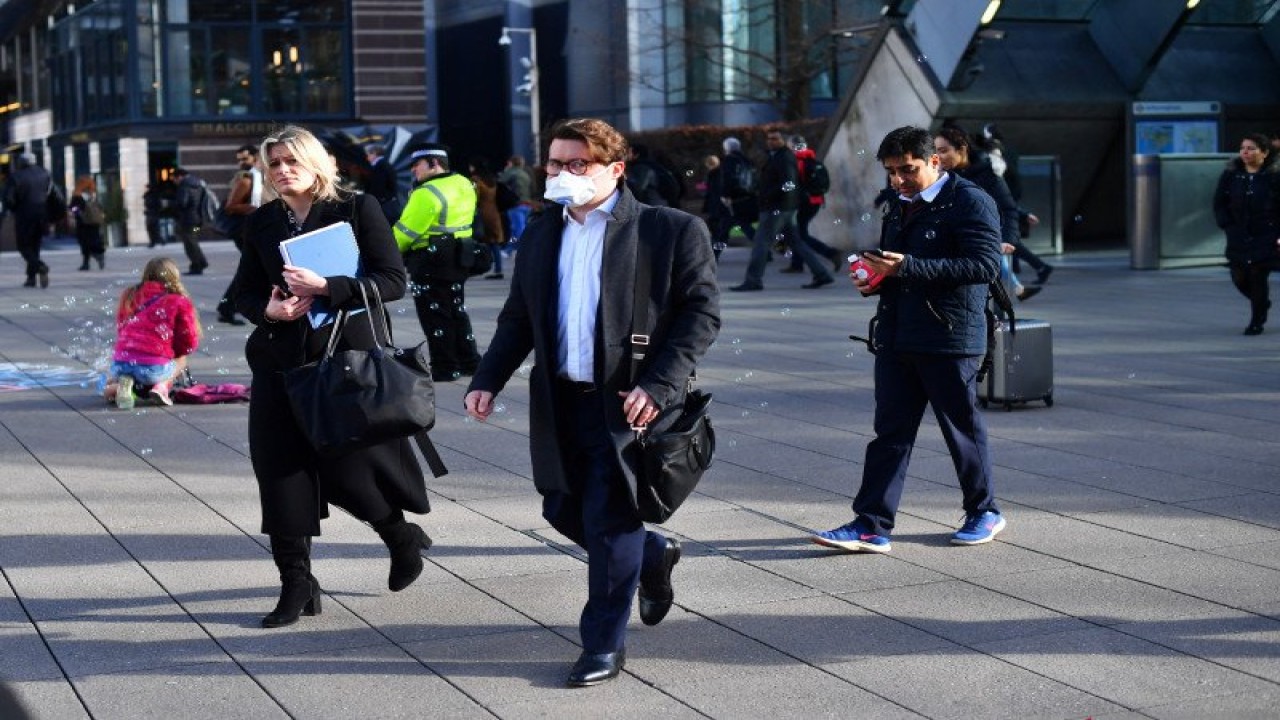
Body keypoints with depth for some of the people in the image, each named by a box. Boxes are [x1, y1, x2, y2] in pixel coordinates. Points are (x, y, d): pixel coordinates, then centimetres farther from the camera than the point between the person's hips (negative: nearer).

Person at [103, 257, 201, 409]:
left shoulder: (129, 296, 16)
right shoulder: (179, 302, 3)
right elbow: (189, 343, 5)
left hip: (120, 364, 4)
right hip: (154, 367, -4)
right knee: (181, 360, 31)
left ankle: (117, 386, 3)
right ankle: (162, 386, 1)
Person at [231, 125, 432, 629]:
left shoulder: (357, 209, -2)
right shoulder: (262, 223, 10)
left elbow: (393, 280, -8)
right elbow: (244, 293, 15)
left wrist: (325, 287, -20)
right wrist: (269, 309, -9)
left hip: (348, 356, -4)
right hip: (281, 362, 4)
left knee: (347, 469, -3)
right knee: (281, 472, -1)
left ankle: (403, 538, 28)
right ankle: (296, 584, 10)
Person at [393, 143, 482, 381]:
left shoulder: (427, 193, -21)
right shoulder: (464, 184, 7)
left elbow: (406, 231, -18)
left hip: (431, 262, -9)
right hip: (458, 258, 9)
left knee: (434, 314, 0)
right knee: (456, 310, 19)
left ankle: (444, 368, 3)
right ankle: (469, 361, 24)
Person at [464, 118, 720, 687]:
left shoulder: (671, 230, -7)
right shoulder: (541, 235, 11)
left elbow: (702, 313, -9)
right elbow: (518, 319, 15)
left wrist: (658, 386, -19)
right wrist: (488, 380, 1)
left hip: (626, 404, -6)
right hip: (561, 404, 6)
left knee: (609, 521, -2)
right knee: (564, 511, 12)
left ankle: (604, 644, 13)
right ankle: (652, 556, 40)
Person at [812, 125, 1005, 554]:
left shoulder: (969, 201, -8)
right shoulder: (900, 209, 18)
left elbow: (985, 265, -20)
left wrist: (907, 267, -23)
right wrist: (872, 278, 5)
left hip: (950, 338, -7)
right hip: (896, 337, 7)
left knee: (962, 429, 6)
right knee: (890, 432, 2)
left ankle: (984, 512, 24)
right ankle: (872, 525, 1)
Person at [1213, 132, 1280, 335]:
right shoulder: (1231, 174, 3)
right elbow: (1219, 203, 8)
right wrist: (1227, 225, -3)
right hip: (1238, 238, 4)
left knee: (1259, 277, -7)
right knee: (1239, 277, 3)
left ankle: (1257, 321, 9)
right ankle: (1262, 304, 34)